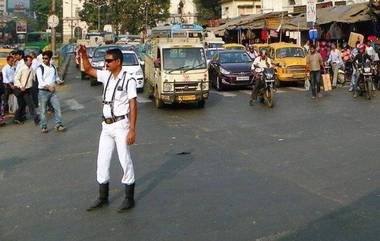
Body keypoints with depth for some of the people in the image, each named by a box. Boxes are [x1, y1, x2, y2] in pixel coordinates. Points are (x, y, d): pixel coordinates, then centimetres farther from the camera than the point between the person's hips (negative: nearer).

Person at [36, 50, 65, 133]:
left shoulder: (53, 67, 10)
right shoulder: (40, 68, -6)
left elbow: (56, 77, 24)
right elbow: (40, 81, -16)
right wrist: (48, 86, -29)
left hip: (52, 91, 4)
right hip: (43, 91, -4)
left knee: (57, 107, -1)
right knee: (43, 110, 3)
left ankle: (59, 125, 7)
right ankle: (44, 127, 12)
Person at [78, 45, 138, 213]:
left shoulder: (128, 80, -11)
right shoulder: (107, 76, 8)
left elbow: (133, 106, -13)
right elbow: (88, 70, 17)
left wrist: (132, 129, -18)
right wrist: (84, 55, -1)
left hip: (121, 125, -7)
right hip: (106, 125, 7)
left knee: (125, 161, 1)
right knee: (102, 161, 10)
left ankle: (129, 198, 13)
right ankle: (103, 198, 21)